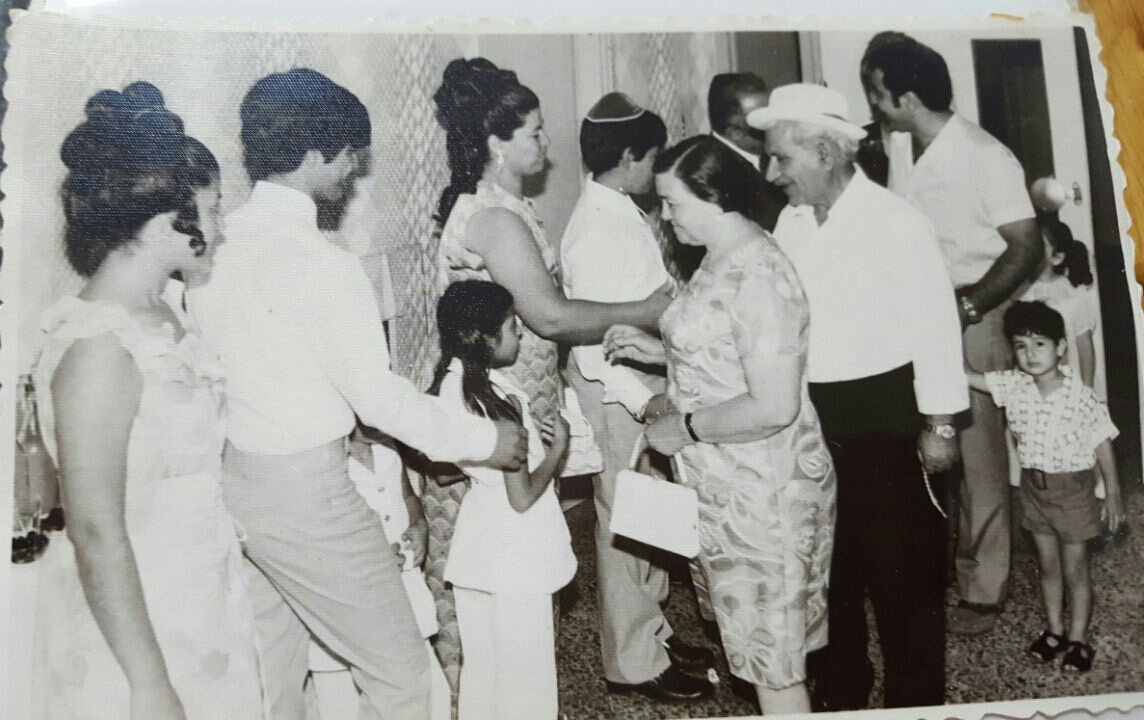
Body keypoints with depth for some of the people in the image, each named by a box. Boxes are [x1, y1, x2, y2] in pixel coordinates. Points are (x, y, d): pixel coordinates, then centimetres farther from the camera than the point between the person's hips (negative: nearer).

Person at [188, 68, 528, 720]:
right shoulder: (322, 266, -21)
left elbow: (234, 362, 9)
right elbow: (379, 396, -18)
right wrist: (483, 439, -6)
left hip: (225, 475, 8)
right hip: (302, 492, -8)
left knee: (270, 666, 23)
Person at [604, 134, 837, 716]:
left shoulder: (757, 276, -24)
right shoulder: (722, 259, 6)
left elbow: (773, 406, -27)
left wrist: (684, 429, -17)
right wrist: (656, 349, 7)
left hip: (761, 493, -9)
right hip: (731, 486, 9)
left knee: (771, 655, 8)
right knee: (770, 637, 23)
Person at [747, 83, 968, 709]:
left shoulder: (894, 221, -13)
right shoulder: (790, 221, 4)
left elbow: (935, 323, -10)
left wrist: (939, 423, -8)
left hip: (883, 412, -5)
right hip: (810, 412, 6)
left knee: (901, 563, 7)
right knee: (827, 557, 18)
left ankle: (916, 697, 28)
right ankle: (838, 689, 37)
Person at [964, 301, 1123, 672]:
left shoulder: (1081, 397, -18)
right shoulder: (1014, 386, -8)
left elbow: (1102, 445, -10)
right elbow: (968, 377, -8)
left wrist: (1112, 493, -4)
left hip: (1073, 490, -4)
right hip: (1034, 487, 4)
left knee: (1075, 570, 9)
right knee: (1047, 565, 17)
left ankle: (1078, 639, 25)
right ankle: (1055, 630, 33)